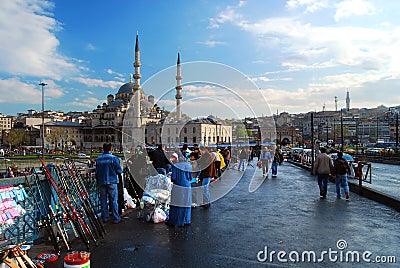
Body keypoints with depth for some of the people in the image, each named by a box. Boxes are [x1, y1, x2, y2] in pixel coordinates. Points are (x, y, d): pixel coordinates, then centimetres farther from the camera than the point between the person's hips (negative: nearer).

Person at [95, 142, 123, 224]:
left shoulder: (98, 159, 2)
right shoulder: (114, 158, -10)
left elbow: (96, 172, 9)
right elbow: (119, 170, -8)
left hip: (101, 182, 4)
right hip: (112, 182, -3)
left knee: (103, 200, 12)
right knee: (113, 200, 1)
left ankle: (105, 217, 17)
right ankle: (116, 218, 5)